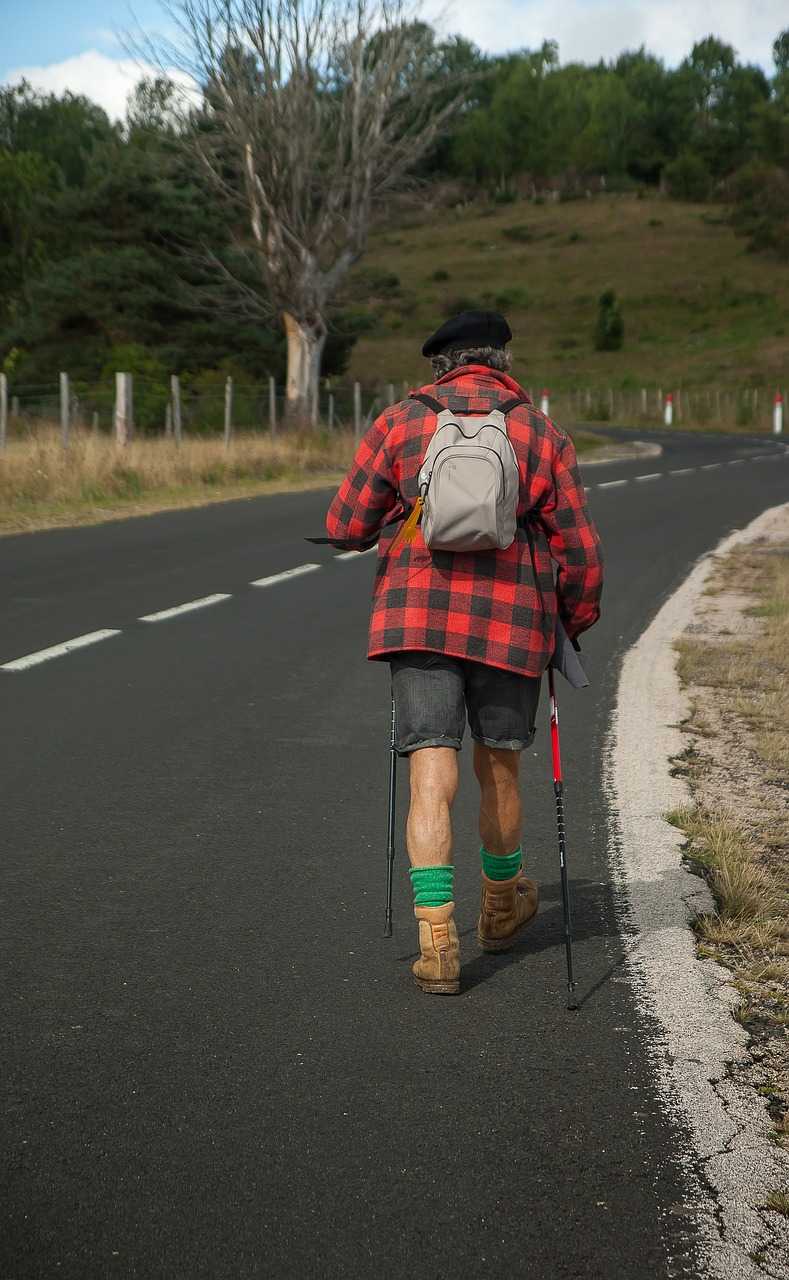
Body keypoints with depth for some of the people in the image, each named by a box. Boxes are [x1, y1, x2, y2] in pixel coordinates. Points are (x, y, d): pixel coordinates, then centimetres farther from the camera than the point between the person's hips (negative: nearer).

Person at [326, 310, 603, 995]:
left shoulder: (401, 421, 5)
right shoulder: (544, 433, 5)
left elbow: (346, 525, 5)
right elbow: (581, 550, 3)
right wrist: (577, 622, 18)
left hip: (421, 620, 0)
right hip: (513, 625, 1)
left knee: (432, 780, 0)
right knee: (499, 770, 18)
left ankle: (437, 939, -8)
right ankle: (502, 906, 38)